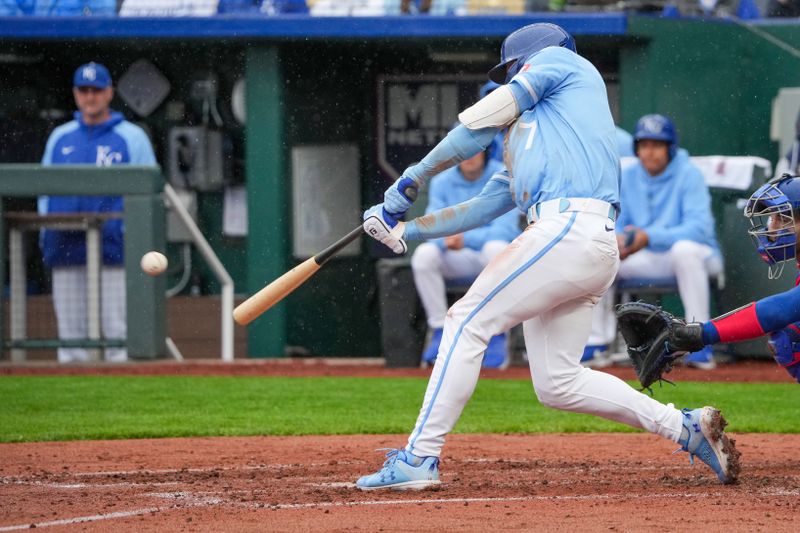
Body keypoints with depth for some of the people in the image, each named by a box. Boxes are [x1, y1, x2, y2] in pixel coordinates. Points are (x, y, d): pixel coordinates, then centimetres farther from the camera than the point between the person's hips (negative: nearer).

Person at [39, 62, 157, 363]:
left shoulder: (131, 137, 5)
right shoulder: (60, 137, 17)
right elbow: (45, 189, 17)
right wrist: (45, 235, 4)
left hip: (114, 247, -4)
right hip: (66, 250, 4)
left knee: (117, 326, -6)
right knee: (70, 327, 4)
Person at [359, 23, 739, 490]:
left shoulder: (559, 60, 13)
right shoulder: (527, 140, 35)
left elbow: (479, 123, 7)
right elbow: (483, 207, 33)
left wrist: (413, 179, 12)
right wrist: (406, 229, 30)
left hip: (572, 227, -9)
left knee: (468, 323, -8)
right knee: (558, 384, 7)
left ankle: (419, 459, -10)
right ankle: (686, 428, 9)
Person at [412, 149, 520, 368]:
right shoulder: (441, 182, 1)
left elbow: (504, 230, -20)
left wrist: (466, 239, -35)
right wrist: (446, 240, -29)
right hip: (459, 261, 3)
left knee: (496, 247, -38)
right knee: (423, 254, -26)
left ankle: (497, 337, -30)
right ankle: (440, 332, -16)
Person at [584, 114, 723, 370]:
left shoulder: (688, 174, -14)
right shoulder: (628, 177, 4)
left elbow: (698, 227, -26)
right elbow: (619, 224, 7)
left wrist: (650, 237, -36)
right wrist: (618, 240, -20)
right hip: (646, 259, 6)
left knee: (684, 248, -39)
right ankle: (597, 341, -3)